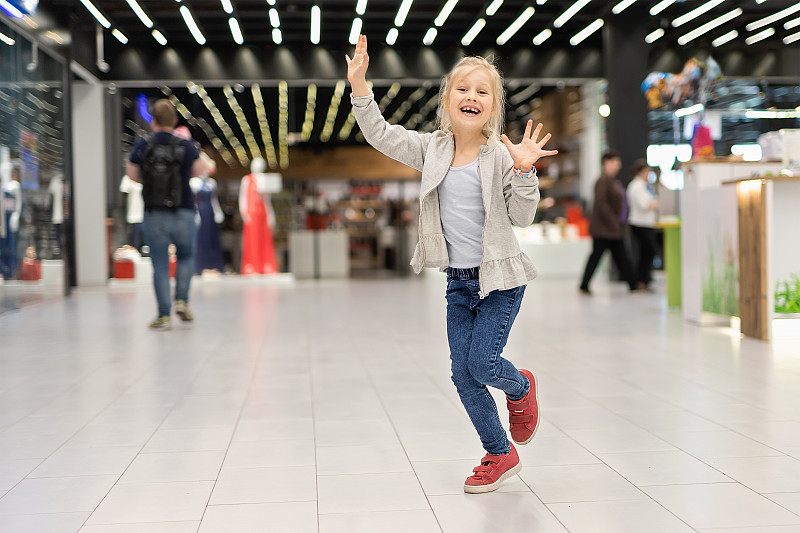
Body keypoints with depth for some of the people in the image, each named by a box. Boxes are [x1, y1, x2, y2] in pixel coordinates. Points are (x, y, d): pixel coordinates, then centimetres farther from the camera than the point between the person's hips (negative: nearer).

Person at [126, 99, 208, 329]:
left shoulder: (142, 145, -3)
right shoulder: (186, 146, -6)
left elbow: (133, 175, 9)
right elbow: (200, 171, 9)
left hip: (154, 214, 0)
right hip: (183, 213, 0)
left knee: (160, 265, 5)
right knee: (186, 256, 22)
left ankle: (164, 314, 3)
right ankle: (182, 300, 8)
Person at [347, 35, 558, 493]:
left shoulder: (501, 154, -10)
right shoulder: (432, 149, 2)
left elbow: (522, 216, -10)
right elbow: (381, 134, 3)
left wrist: (523, 171, -25)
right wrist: (359, 85, -6)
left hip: (500, 278, -5)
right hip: (459, 281, 5)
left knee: (482, 362, -10)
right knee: (462, 373, 4)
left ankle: (522, 387, 27)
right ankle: (500, 455, 20)